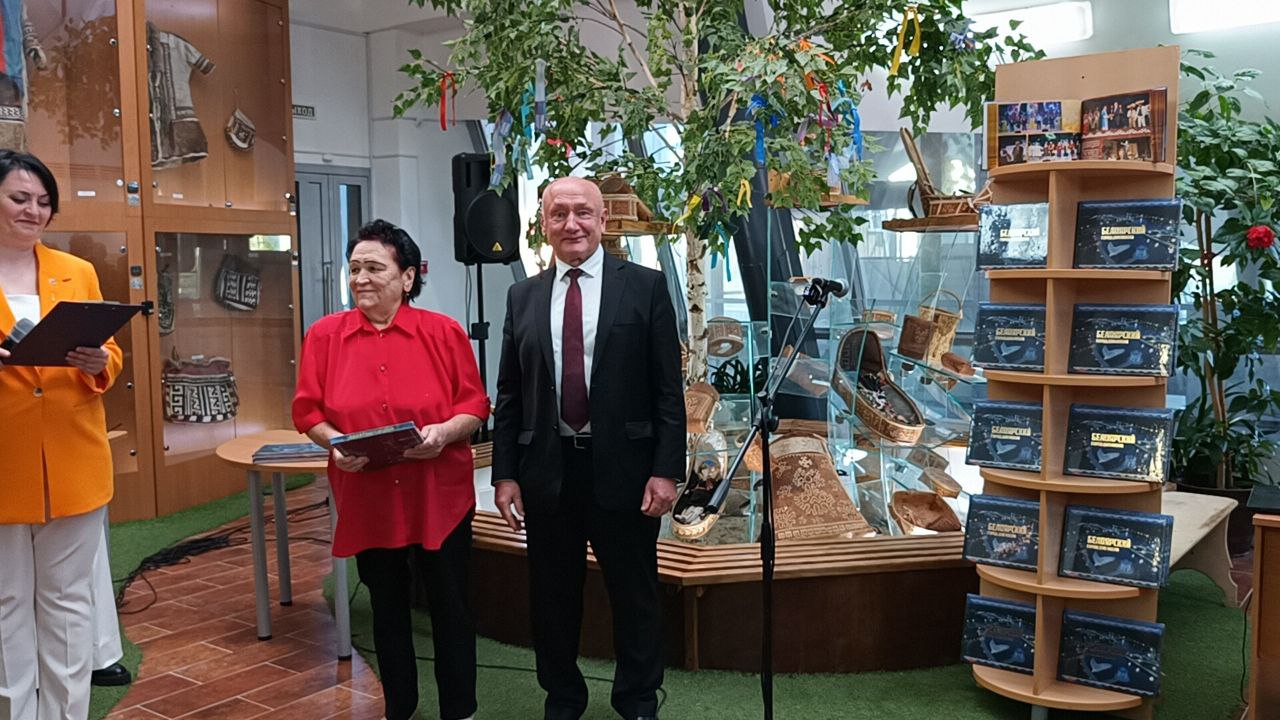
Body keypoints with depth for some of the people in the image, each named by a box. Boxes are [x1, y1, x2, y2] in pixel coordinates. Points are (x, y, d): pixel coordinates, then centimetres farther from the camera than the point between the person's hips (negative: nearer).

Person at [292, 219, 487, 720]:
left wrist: (444, 431, -21)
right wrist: (334, 443, -16)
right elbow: (307, 411, 3)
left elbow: (475, 404, -2)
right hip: (367, 496, 2)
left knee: (450, 604, 7)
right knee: (387, 607, 16)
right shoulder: (324, 334, 0)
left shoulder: (443, 331, -4)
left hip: (439, 494, -1)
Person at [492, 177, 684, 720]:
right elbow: (508, 395, 7)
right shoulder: (523, 297, 7)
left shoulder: (645, 287, -1)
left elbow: (668, 387, -4)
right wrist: (505, 474, 1)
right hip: (546, 471, 3)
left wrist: (665, 470, -9)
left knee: (635, 596, 10)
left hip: (623, 468, -2)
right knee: (552, 598, 14)